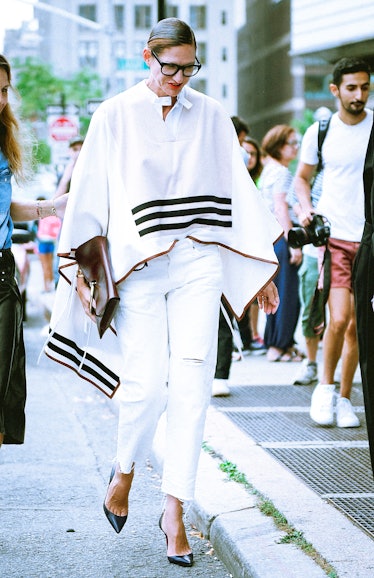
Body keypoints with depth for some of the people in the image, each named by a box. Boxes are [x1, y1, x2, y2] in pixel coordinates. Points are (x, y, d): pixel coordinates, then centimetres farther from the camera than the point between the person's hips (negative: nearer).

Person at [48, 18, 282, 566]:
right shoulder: (115, 117, 3)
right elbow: (89, 193, 5)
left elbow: (238, 192, 12)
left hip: (199, 264, 2)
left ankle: (175, 509, 1)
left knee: (192, 384, -6)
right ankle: (124, 471, 23)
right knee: (146, 383, -8)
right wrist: (80, 267, 1)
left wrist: (262, 269, 12)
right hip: (139, 268, -2)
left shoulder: (212, 117, 9)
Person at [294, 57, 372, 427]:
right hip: (334, 234, -1)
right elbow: (302, 177, 18)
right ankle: (325, 386, 9)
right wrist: (306, 207, 0)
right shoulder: (320, 132, 3)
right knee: (338, 320, -13)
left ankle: (344, 399, 18)